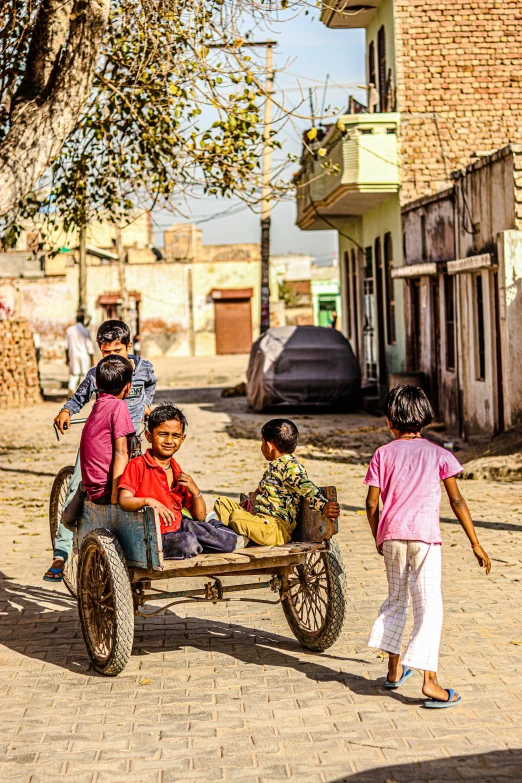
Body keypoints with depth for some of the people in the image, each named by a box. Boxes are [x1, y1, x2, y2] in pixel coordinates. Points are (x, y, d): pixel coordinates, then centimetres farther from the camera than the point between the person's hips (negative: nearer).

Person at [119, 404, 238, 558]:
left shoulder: (178, 472, 15)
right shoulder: (137, 465, -5)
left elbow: (199, 517, 15)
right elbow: (124, 502, -19)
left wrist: (195, 491, -3)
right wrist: (148, 501, -37)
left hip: (179, 527, 6)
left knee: (229, 541, -13)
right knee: (188, 544, -36)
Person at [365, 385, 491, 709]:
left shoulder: (383, 454, 6)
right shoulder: (438, 454, 3)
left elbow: (372, 503, 2)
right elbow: (457, 501, -2)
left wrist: (378, 538, 18)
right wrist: (475, 542, 2)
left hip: (391, 534, 3)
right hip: (424, 535, -2)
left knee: (396, 598, 20)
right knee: (430, 607, -2)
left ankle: (394, 669, 26)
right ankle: (430, 681, -11)